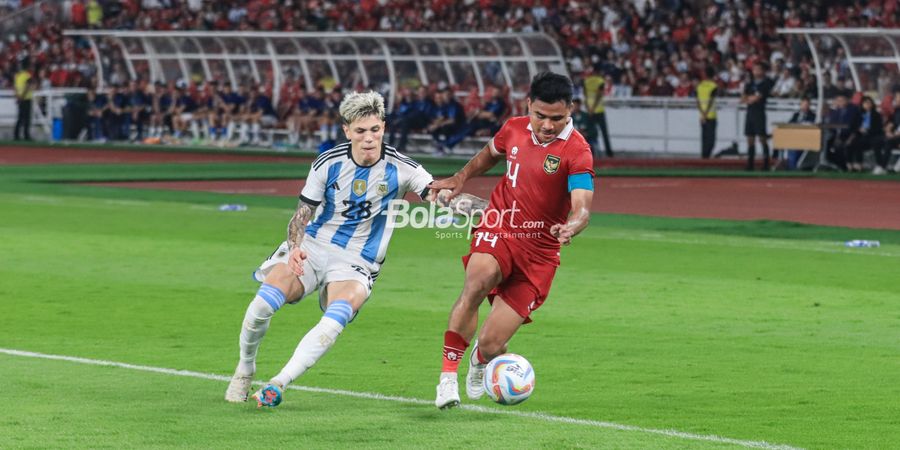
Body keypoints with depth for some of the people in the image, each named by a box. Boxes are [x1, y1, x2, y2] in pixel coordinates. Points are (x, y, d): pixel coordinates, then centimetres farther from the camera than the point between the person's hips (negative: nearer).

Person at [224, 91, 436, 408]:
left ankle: (278, 384, -32)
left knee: (338, 315, -33)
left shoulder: (400, 169, -7)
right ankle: (244, 370, 4)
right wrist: (295, 247, -19)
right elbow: (301, 215, 1)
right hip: (312, 248, 1)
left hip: (356, 265, -1)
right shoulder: (329, 164, -3)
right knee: (264, 302, -23)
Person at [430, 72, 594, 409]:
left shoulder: (576, 151, -16)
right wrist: (460, 178, 23)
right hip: (498, 229, 2)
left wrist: (570, 228, -50)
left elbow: (582, 207, -30)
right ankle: (448, 375, -27)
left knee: (491, 345, -6)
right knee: (478, 281, -35)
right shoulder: (514, 129, 0)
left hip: (538, 250, -2)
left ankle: (479, 360, 36)